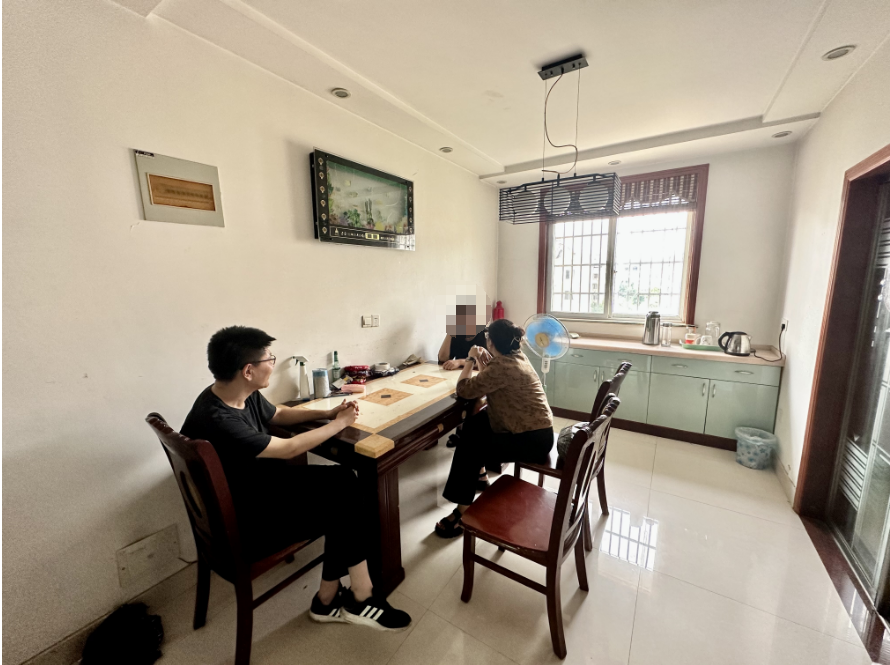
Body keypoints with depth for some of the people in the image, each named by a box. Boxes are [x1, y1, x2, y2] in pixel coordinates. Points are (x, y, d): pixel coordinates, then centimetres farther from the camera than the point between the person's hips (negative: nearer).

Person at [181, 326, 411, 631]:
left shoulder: (245, 395, -5)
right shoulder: (217, 421, -32)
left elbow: (279, 414, 14)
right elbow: (288, 448, -25)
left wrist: (327, 413, 0)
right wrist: (340, 423, -12)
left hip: (263, 483, 8)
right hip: (245, 522, -8)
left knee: (343, 481, -5)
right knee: (345, 503, -10)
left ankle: (329, 598, 10)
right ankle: (358, 598, 13)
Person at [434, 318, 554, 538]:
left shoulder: (502, 367, -27)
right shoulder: (517, 356, 3)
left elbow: (464, 390, -20)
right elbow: (489, 381, 15)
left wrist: (471, 359, -8)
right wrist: (485, 360, -1)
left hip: (532, 440, -10)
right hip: (535, 429, 10)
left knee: (467, 451, -13)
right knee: (472, 425, 15)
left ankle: (462, 513, 0)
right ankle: (478, 474, 33)